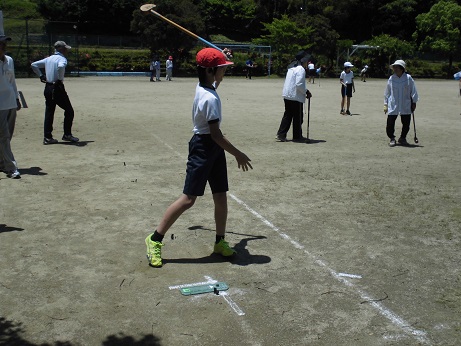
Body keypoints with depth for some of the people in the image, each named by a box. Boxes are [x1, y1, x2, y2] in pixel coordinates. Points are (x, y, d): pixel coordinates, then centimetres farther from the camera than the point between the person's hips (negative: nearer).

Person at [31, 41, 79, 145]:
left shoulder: (48, 59, 15)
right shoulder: (62, 59, -9)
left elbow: (34, 65, 18)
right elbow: (61, 67, -32)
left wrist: (41, 76, 16)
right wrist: (60, 79, -19)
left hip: (48, 88, 8)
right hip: (57, 88, -8)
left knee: (49, 112, 8)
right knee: (69, 111, 5)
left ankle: (47, 137, 7)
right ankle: (67, 134, 7)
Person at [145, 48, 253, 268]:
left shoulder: (204, 86, 7)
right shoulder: (210, 99, -21)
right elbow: (215, 133, -22)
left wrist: (219, 59, 29)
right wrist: (238, 154, -16)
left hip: (214, 149, 10)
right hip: (203, 147, -10)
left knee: (221, 196, 12)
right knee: (188, 198, -7)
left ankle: (220, 241, 25)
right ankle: (155, 239, 3)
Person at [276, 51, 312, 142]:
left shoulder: (291, 68, 16)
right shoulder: (301, 69, -13)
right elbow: (299, 84, -23)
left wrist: (304, 91, 17)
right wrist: (306, 92, -10)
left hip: (287, 96, 9)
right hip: (296, 97, -9)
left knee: (287, 115, 13)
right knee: (298, 117, 4)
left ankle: (281, 135, 10)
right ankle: (297, 136, 13)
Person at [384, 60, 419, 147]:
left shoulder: (408, 78, -2)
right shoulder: (391, 78, 1)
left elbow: (413, 91, 6)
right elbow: (387, 92, 10)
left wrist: (414, 103, 5)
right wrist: (385, 104, 8)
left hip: (406, 106, 0)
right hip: (393, 106, 0)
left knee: (406, 124, 6)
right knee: (390, 123, -5)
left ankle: (402, 138, 26)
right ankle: (392, 138, 14)